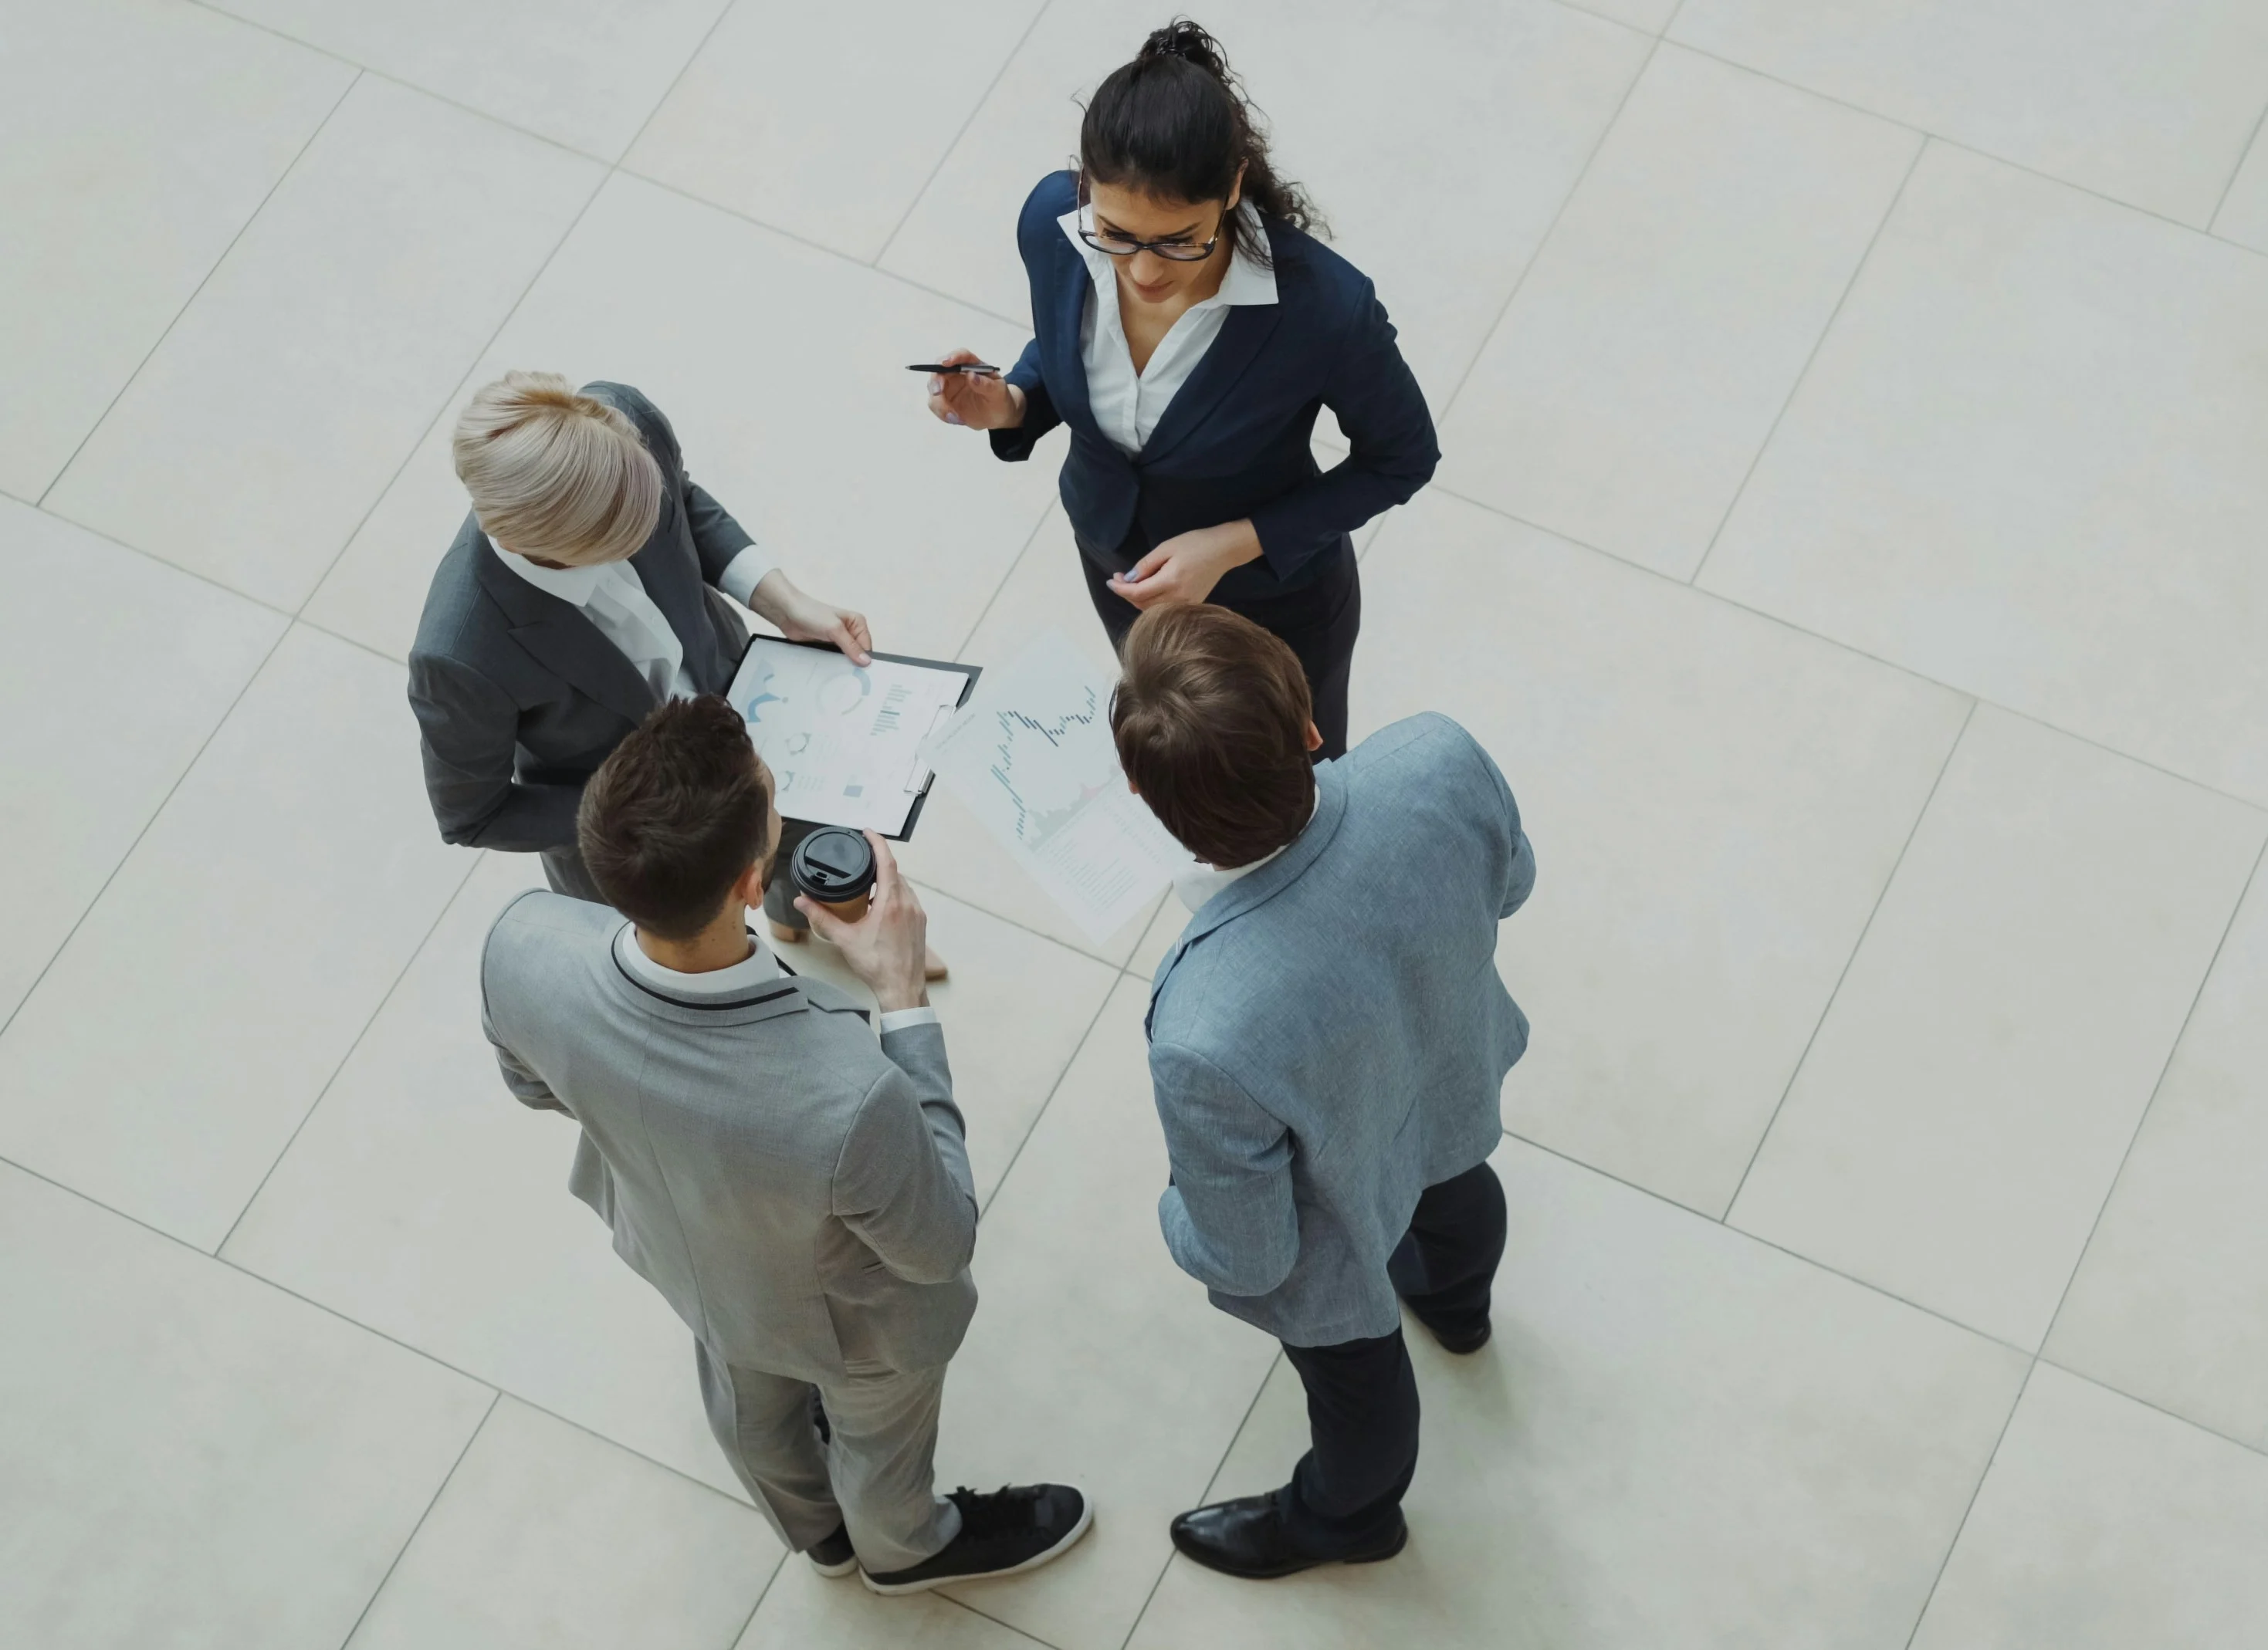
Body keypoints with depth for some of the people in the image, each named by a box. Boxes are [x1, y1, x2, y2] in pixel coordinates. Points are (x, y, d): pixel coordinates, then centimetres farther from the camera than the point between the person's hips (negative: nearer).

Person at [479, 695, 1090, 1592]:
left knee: (749, 1397, 37)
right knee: (877, 1442, 32)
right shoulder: (850, 1101, -49)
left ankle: (818, 1528, 70)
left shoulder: (523, 947, -36)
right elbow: (939, 1247, -25)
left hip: (675, 1252, 5)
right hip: (845, 1318, -4)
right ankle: (907, 1548, 66)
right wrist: (904, 998, -27)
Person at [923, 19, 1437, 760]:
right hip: (1115, 557, 4)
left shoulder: (1323, 304, -41)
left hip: (1273, 599, -4)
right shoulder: (1052, 221, -28)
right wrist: (1011, 405, -25)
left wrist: (1233, 544, -28)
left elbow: (1402, 458, -20)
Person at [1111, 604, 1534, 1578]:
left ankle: (1346, 1517, 66)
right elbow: (1510, 884, -12)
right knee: (1453, 1182, 41)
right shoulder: (1441, 761, -38)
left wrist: (1176, 1221, -5)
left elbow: (1246, 1257, -27)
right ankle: (1456, 1301, 77)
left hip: (1332, 1246, -4)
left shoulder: (1208, 1038, -48)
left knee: (1355, 1370, 31)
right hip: (1456, 1076, 4)